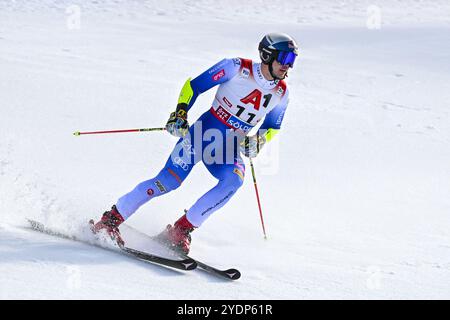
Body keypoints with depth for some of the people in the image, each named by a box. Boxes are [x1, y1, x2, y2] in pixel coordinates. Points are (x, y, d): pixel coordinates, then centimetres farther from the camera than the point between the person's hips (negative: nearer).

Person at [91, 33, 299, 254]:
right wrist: (180, 112, -17)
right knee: (169, 180, -20)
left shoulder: (281, 94, 3)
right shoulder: (237, 68, -10)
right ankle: (111, 220, -7)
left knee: (234, 180, -28)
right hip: (203, 133, -4)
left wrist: (258, 141, -1)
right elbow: (195, 85, -4)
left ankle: (182, 229, -20)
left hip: (230, 150, 4)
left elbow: (272, 127, 20)